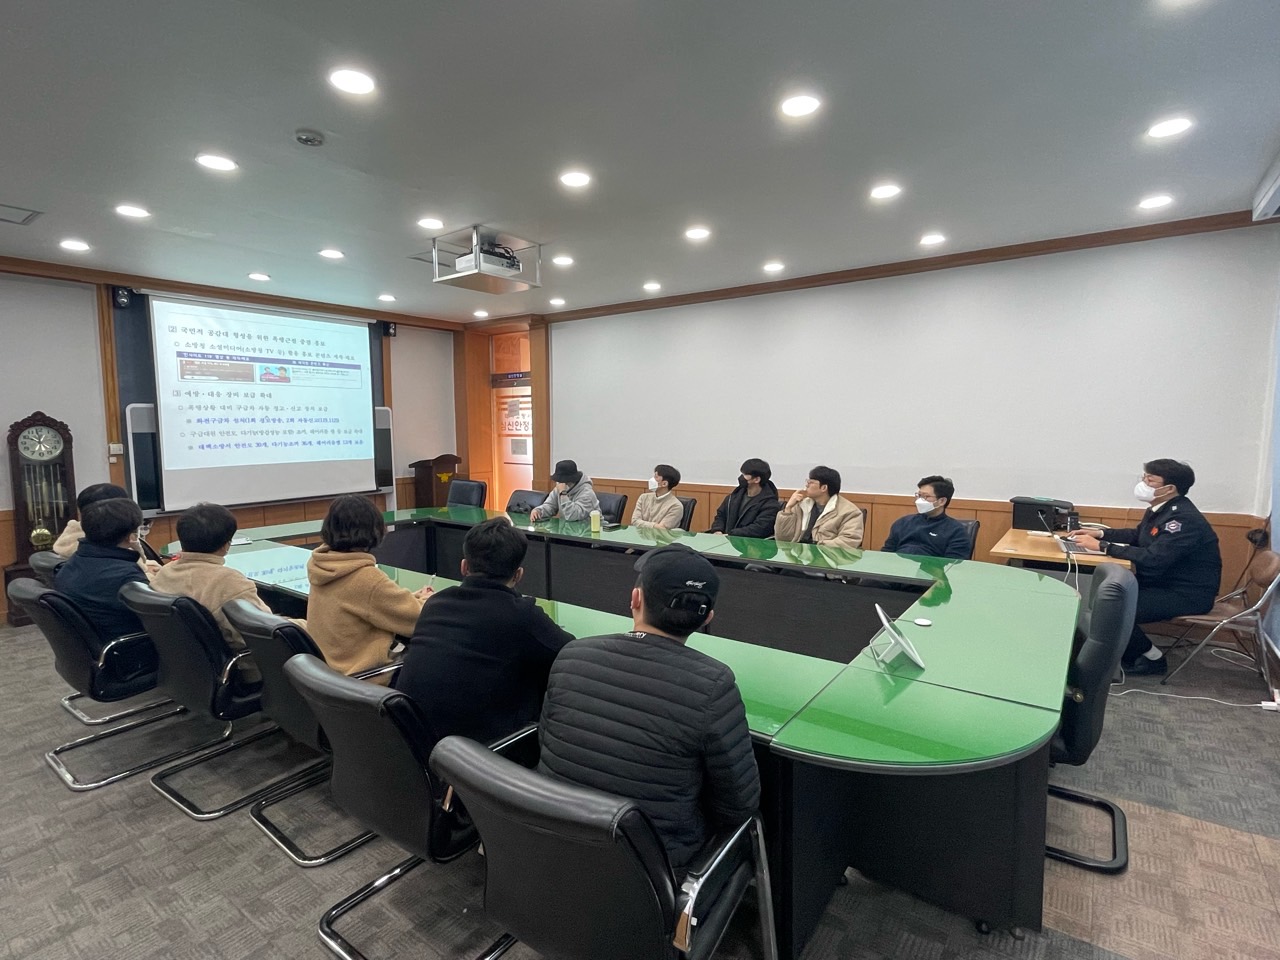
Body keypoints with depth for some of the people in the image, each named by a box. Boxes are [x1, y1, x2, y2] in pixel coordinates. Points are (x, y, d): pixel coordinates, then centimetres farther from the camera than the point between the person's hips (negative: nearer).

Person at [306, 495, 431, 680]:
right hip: (360, 677, -8)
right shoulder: (367, 578, -26)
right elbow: (418, 618, -16)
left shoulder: (319, 565, -3)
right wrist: (425, 601, 5)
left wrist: (410, 598, 9)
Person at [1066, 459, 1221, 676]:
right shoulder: (1160, 508, 3)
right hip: (1163, 581, 9)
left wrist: (1103, 546, -31)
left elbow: (1153, 559, -34)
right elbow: (1137, 536, 21)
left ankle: (1153, 658, 4)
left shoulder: (1184, 519, -25)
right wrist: (1100, 534, 6)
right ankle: (1130, 653, 12)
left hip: (1188, 594, -9)